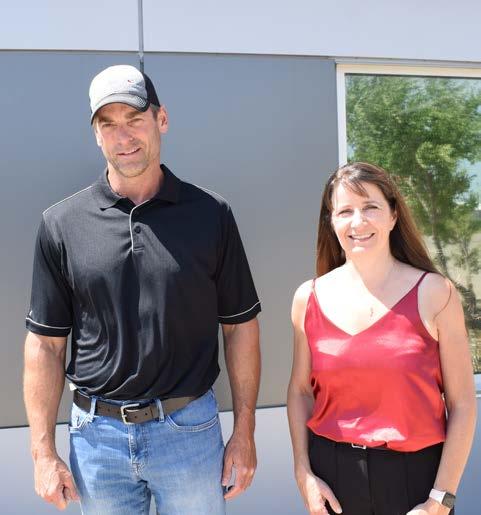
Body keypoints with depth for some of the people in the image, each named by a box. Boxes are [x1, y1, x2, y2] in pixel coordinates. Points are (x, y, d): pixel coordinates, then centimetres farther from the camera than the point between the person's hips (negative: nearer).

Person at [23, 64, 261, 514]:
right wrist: (43, 452, -2)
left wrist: (244, 432, -1)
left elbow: (240, 325, 1)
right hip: (97, 434, 1)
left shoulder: (211, 214, -3)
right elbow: (45, 342, 0)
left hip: (190, 427, 0)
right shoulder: (61, 223, -2)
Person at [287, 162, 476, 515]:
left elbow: (462, 403, -7)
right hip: (331, 475, 2)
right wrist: (303, 473, -1)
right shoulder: (310, 298, -3)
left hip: (415, 473, -2)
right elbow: (301, 390, 7)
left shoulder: (434, 293, -10)